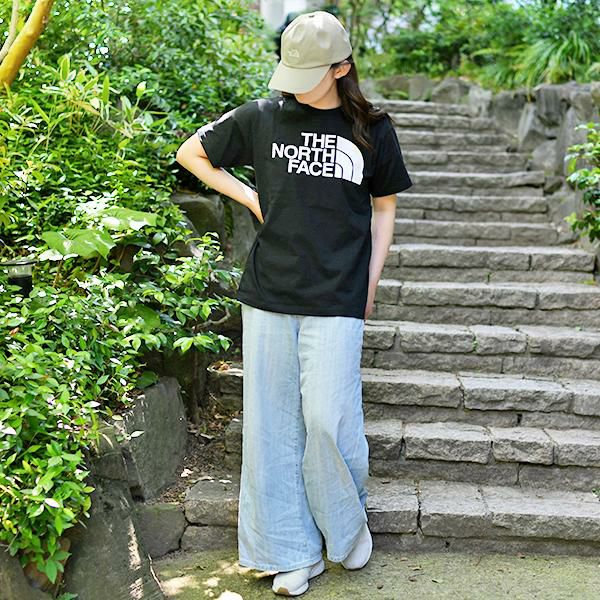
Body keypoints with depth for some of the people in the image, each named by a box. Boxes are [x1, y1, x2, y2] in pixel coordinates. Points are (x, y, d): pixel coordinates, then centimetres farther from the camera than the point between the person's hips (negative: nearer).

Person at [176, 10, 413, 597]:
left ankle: (348, 520, 26)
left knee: (327, 419, -5)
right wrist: (251, 197, 5)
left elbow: (384, 206, 14)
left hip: (337, 298, -1)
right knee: (272, 422, 5)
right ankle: (293, 552, 21)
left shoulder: (371, 128, 4)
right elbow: (191, 153, 15)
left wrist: (370, 278, 6)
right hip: (268, 294, 2)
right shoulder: (262, 116, 4)